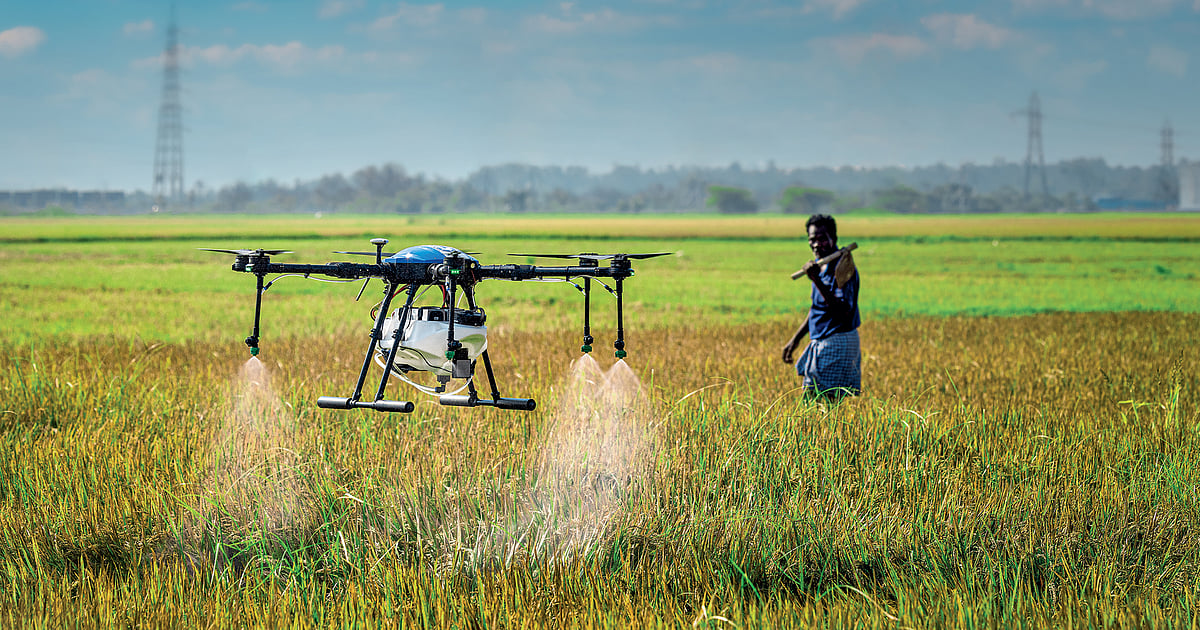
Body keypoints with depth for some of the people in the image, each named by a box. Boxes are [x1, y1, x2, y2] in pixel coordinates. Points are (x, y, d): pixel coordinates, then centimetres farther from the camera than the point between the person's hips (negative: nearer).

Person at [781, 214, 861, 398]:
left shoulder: (843, 266, -16)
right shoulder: (819, 265, 11)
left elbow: (843, 311, -26)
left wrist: (817, 281, -31)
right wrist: (795, 339, 24)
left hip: (838, 342, -9)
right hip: (819, 342, 9)